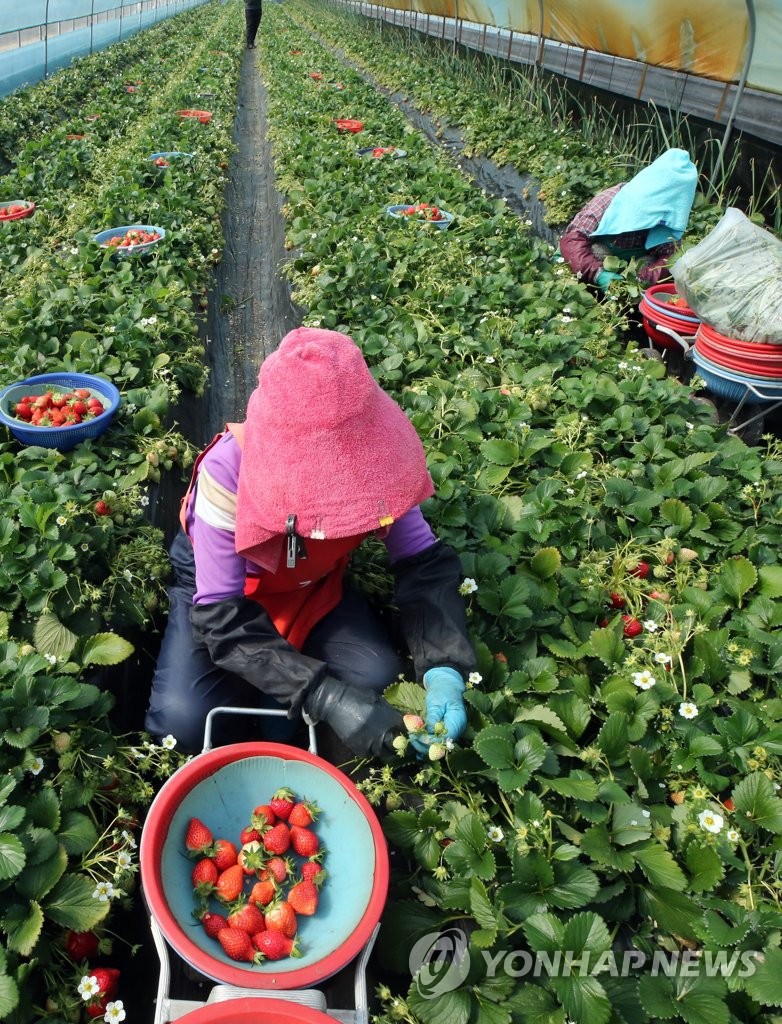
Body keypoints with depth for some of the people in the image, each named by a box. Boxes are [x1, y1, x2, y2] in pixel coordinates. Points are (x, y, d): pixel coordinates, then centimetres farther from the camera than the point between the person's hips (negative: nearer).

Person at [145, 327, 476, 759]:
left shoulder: (368, 457, -28)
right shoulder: (227, 471, -37)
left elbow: (425, 562, -22)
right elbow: (222, 620, -34)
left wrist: (445, 670, -39)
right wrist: (327, 698, -45)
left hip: (313, 582, 3)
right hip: (222, 585, -2)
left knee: (377, 674, -21)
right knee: (183, 721, -23)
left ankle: (277, 731, 7)